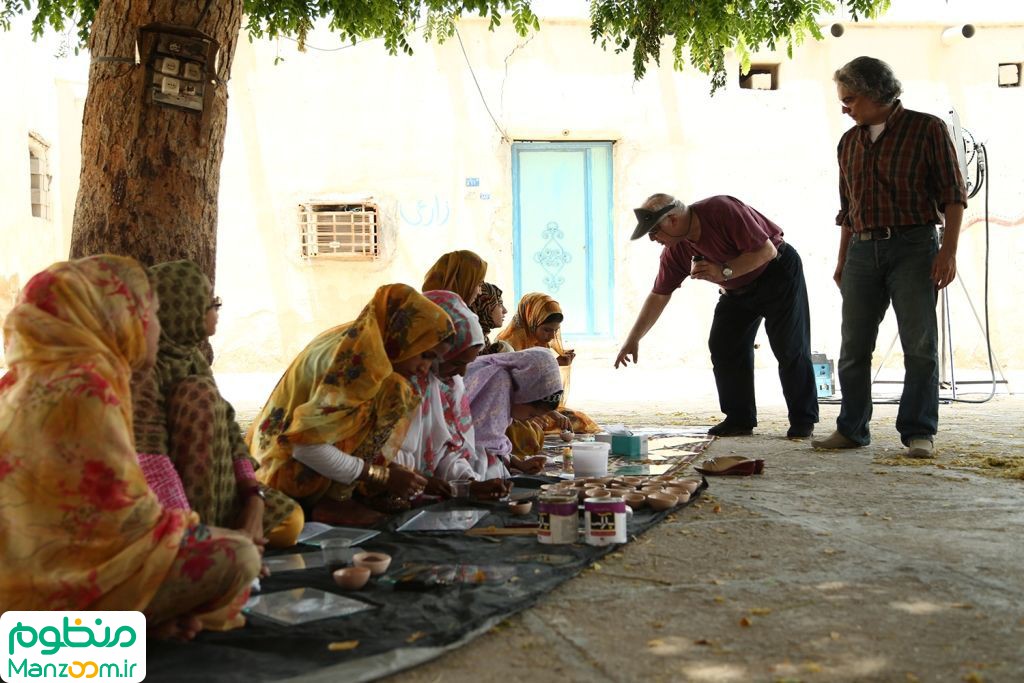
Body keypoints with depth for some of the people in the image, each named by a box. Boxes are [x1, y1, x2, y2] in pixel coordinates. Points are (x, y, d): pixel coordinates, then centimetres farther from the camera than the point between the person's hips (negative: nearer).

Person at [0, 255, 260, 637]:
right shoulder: (82, 386, -19)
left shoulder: (32, 379, 12)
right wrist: (188, 527, -3)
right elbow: (119, 510, -20)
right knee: (237, 557, -15)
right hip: (63, 577, -10)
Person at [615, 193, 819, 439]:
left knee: (790, 348, -7)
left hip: (778, 273, -7)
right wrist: (633, 340, -6)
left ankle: (803, 421, 2)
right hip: (738, 289, 7)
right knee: (723, 346, -3)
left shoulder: (723, 210, -30)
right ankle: (739, 419, 6)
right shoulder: (674, 252, -10)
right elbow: (658, 296, -4)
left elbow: (766, 250, -27)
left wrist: (723, 272, -33)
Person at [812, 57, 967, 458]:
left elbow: (953, 195, -3)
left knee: (920, 346, -4)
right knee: (853, 347, 4)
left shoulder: (927, 129, 0)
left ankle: (918, 432, 5)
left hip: (913, 247, -5)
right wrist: (842, 261, 16)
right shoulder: (849, 142, 15)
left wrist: (948, 251, -12)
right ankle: (852, 429, 13)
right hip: (862, 249, 5)